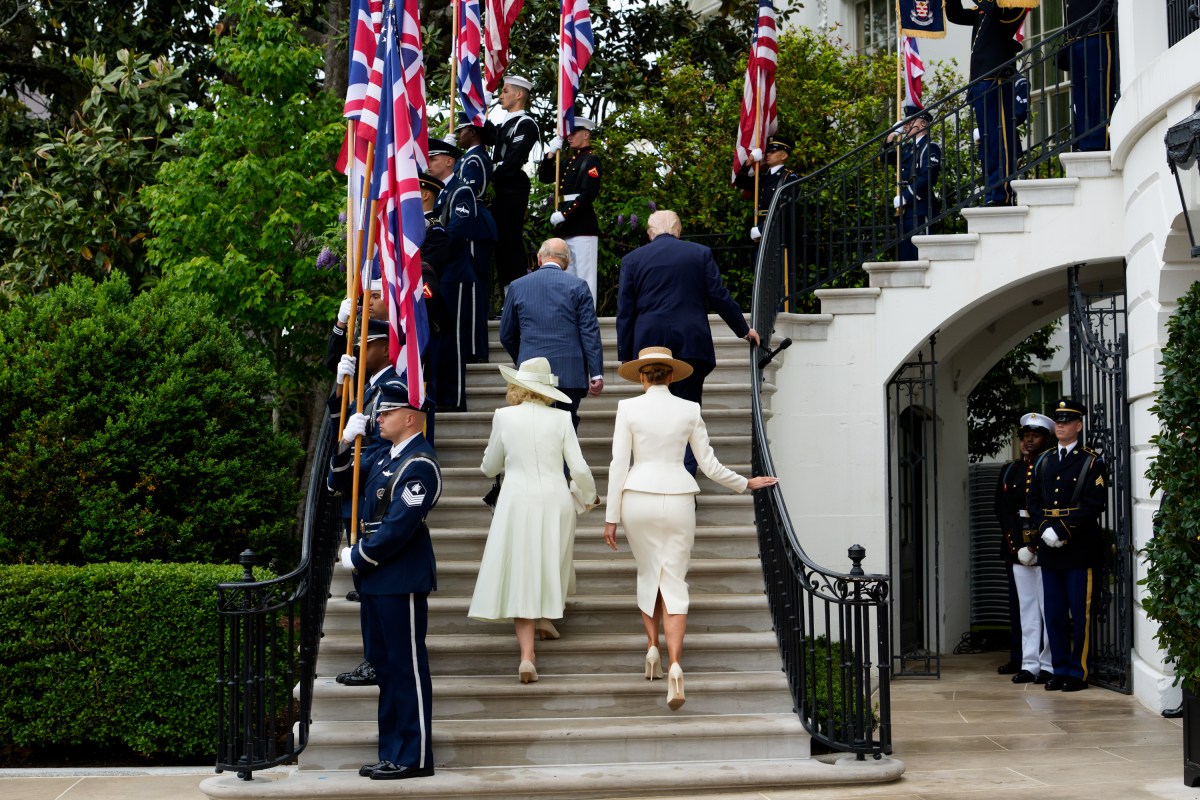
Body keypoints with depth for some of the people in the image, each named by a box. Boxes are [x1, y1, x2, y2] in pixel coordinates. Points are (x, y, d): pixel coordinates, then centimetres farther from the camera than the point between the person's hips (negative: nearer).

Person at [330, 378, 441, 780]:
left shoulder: (420, 464, -17)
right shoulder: (383, 452, 12)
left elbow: (398, 527, -22)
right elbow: (339, 482, 19)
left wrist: (356, 557, -11)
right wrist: (346, 443, 2)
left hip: (402, 580, -9)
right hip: (377, 579, 9)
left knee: (407, 668, -2)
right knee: (385, 667, 14)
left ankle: (414, 758, 5)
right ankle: (392, 753, 22)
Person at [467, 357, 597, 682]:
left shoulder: (504, 416, -3)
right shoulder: (561, 419, -1)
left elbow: (490, 467, 7)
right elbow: (579, 469, -2)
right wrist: (588, 496, 18)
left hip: (517, 502, -1)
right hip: (555, 502, 1)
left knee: (520, 577, 2)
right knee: (551, 562, 28)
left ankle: (527, 654, -8)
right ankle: (547, 615, 42)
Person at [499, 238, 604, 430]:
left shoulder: (517, 286, 8)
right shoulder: (578, 286, 1)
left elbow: (506, 336, 15)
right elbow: (590, 333, -3)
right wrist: (596, 374, -1)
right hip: (570, 376, -1)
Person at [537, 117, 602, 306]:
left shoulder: (590, 160, -6)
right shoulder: (568, 161, 18)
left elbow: (589, 193, -18)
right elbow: (544, 177, 17)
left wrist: (564, 214, -19)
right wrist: (550, 153, 5)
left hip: (583, 226, -9)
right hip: (566, 227, 9)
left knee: (584, 276, -8)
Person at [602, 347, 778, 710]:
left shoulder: (628, 408, -3)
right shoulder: (689, 410, 2)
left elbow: (619, 464, -4)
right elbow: (709, 465, 5)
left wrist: (611, 517, 1)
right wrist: (745, 483, 23)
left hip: (638, 499, 0)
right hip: (678, 499, 1)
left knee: (648, 573, 22)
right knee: (674, 582, 2)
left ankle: (652, 646, 13)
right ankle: (674, 664, -15)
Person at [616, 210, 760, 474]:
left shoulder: (632, 260, 7)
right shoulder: (701, 253, 6)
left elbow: (625, 311, 5)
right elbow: (719, 297, 6)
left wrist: (625, 355, 8)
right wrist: (744, 329, 20)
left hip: (650, 345, 1)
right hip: (692, 344, -1)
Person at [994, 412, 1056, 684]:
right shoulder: (1011, 471, 13)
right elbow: (1004, 511, 6)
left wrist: (1035, 545, -14)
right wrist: (1017, 547, -5)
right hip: (1017, 549, 5)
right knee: (1024, 607, 7)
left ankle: (1048, 665, 3)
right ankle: (1027, 663, 11)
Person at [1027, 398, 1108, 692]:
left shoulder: (1091, 462, -2)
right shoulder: (1043, 462, 14)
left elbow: (1094, 505, -11)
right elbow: (1033, 502, 13)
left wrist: (1061, 530, -16)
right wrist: (1044, 530, -5)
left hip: (1079, 549, -5)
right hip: (1049, 548, 5)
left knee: (1080, 613, -1)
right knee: (1054, 613, 7)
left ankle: (1078, 672, 5)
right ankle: (1060, 670, 15)